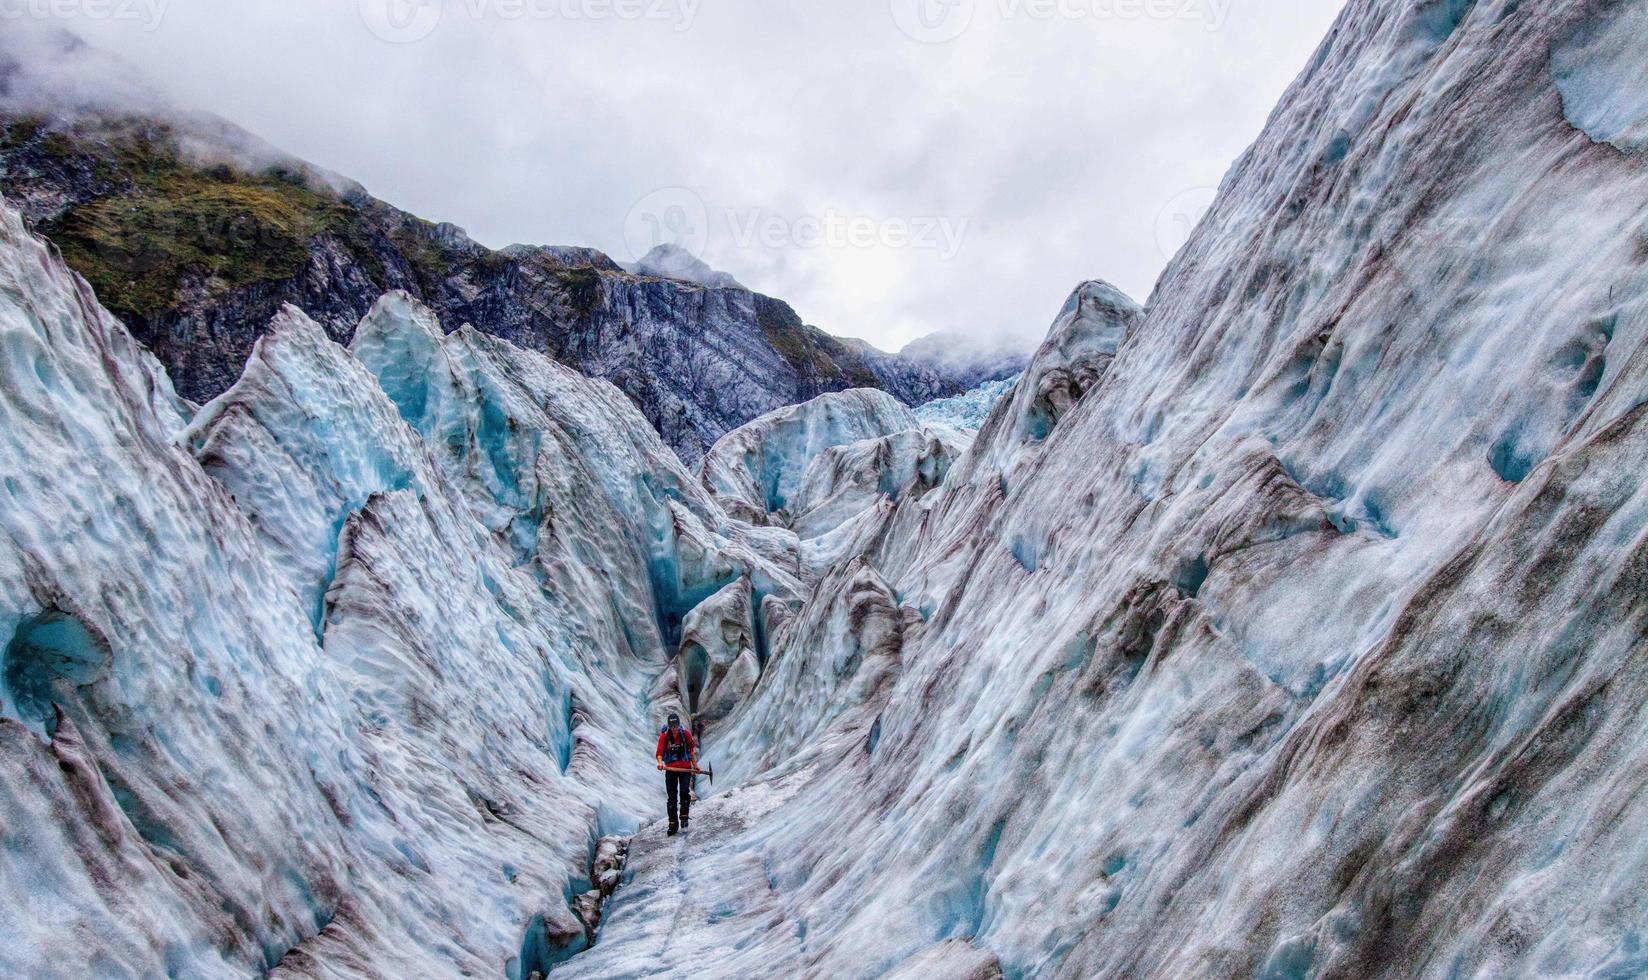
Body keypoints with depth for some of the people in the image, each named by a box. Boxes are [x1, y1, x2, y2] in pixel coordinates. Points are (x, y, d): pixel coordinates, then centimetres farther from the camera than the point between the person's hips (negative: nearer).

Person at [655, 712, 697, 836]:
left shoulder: (686, 734, -3)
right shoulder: (664, 736, -6)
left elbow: (691, 750, 9)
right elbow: (659, 752, -16)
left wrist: (695, 764, 9)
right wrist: (660, 762, -35)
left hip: (685, 769, 0)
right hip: (670, 770, 0)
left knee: (684, 792, -19)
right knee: (671, 797, 3)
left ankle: (684, 817, -3)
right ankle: (672, 824, 11)